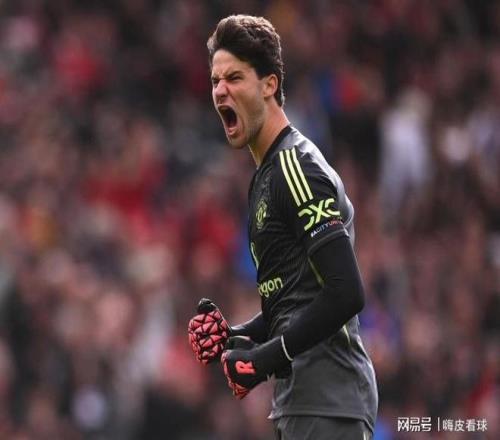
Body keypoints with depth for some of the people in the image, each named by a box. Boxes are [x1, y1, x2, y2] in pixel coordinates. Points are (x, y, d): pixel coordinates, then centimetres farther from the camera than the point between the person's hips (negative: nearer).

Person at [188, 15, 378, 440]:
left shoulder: (296, 166, -13)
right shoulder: (268, 173, 19)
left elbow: (346, 293, -20)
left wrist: (267, 357, -17)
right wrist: (234, 336, 11)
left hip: (326, 403, -10)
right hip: (301, 399, 10)